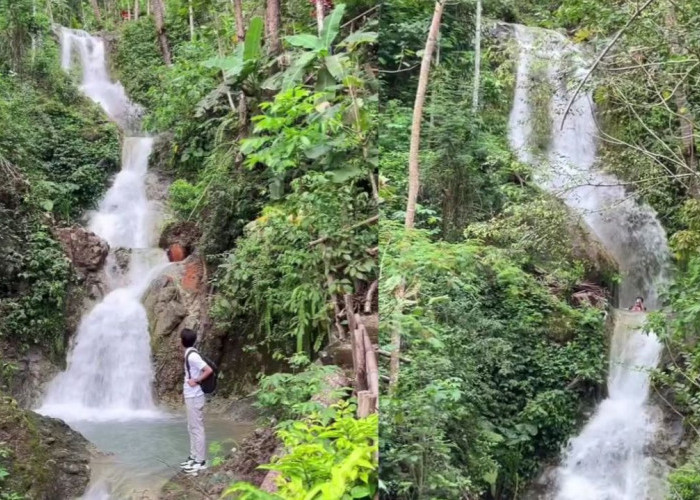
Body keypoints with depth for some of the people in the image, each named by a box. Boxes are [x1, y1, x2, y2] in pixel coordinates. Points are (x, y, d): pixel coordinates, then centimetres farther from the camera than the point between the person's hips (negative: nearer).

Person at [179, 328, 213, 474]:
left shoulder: (192, 356, -20)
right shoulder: (190, 354, 10)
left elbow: (209, 370, -26)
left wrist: (196, 381, -19)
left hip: (194, 397, -10)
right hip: (191, 396, 10)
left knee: (197, 428, -5)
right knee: (192, 428, 16)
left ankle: (200, 461, 0)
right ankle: (194, 457, 23)